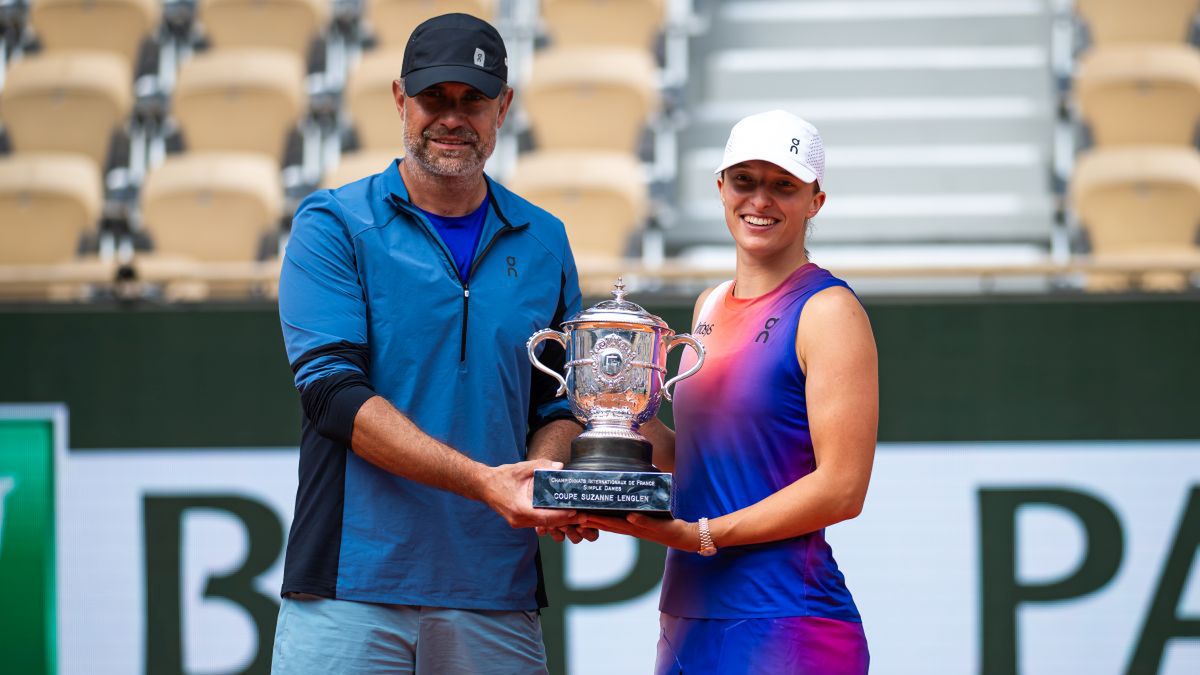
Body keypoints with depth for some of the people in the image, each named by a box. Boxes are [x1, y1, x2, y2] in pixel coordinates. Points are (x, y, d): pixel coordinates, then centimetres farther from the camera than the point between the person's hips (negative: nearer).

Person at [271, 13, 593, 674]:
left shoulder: (542, 242, 13)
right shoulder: (333, 225, 1)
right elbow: (334, 393, -10)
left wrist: (544, 477, -7)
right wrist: (482, 481, -20)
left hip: (497, 595, 3)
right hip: (350, 588, -3)